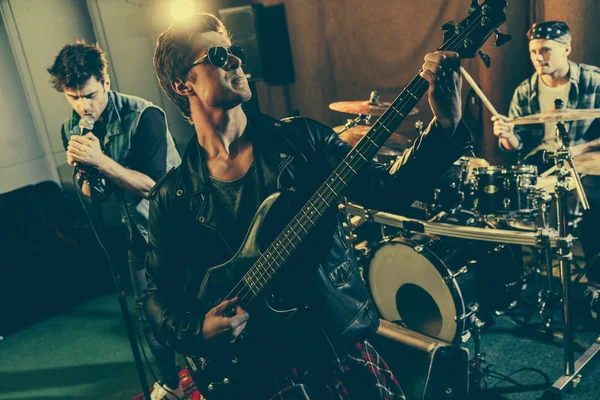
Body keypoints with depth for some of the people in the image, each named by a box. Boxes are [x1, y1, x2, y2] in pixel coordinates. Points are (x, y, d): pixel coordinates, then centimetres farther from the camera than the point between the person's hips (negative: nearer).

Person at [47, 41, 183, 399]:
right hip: (140, 231, 6)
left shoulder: (145, 116, -22)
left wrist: (100, 161, -34)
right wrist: (82, 170, -20)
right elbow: (96, 195, 2)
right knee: (149, 311, 14)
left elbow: (153, 184, -24)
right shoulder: (73, 129, -3)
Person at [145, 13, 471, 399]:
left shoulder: (299, 139, 1)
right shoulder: (173, 196, 1)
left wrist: (446, 126, -20)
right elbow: (159, 295, 7)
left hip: (341, 344, 2)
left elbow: (387, 190, -7)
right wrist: (196, 331, -13)